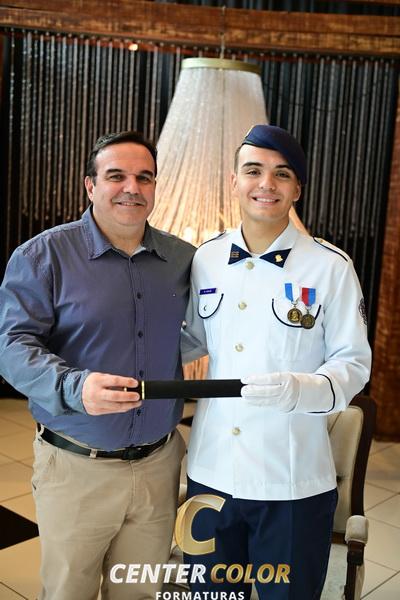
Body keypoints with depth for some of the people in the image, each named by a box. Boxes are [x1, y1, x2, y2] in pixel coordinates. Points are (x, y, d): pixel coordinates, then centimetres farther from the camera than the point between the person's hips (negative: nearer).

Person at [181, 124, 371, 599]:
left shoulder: (331, 266, -10)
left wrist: (297, 389, -25)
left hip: (292, 481, -3)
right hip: (211, 470, 4)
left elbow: (353, 364, -7)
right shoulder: (206, 258, 3)